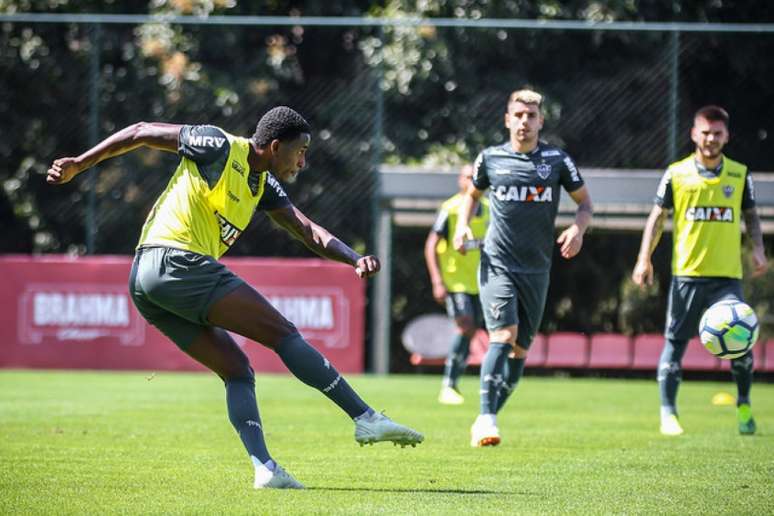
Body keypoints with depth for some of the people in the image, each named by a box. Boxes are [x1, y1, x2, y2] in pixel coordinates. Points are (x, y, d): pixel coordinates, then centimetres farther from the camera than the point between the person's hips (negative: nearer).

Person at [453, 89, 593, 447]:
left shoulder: (557, 160, 2)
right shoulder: (490, 159, 3)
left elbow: (584, 202, 11)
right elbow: (473, 193, 22)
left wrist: (578, 228, -9)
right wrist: (462, 225, 4)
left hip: (536, 268, 2)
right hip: (497, 262, -2)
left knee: (520, 348, 5)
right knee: (504, 335, -20)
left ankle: (485, 423, 17)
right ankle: (486, 419, -21)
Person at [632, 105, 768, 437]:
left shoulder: (739, 175, 6)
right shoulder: (676, 174, 2)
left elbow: (751, 215, 16)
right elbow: (657, 217, 7)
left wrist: (757, 249, 0)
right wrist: (645, 258, 0)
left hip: (727, 273, 1)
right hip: (686, 272, 0)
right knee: (676, 341, 0)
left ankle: (744, 406, 11)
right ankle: (668, 413, 8)